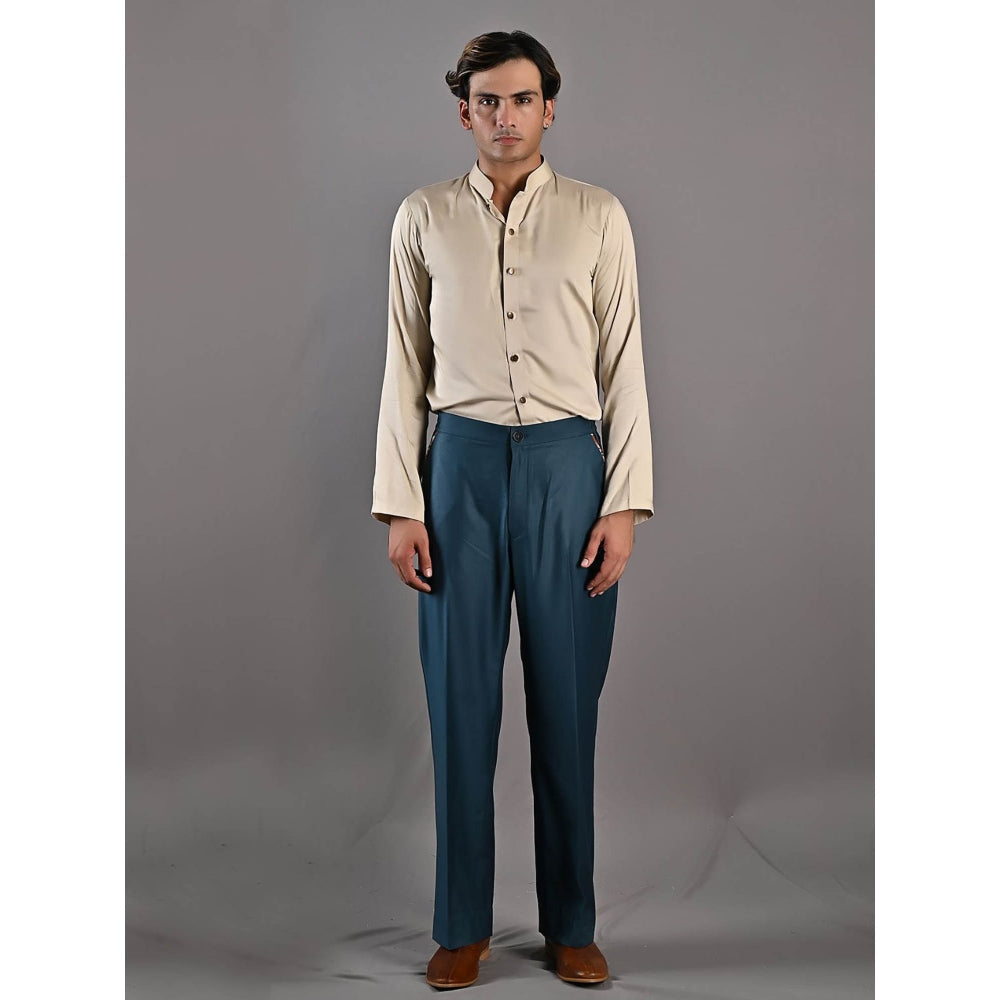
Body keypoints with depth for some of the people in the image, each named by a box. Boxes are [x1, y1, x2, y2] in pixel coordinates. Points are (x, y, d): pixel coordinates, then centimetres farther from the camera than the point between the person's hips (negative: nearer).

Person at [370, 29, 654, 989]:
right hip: (461, 459, 1)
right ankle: (462, 925, 19)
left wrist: (625, 503, -4)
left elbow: (623, 366, 3)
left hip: (567, 460, 0)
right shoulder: (424, 217, 7)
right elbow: (404, 367, 6)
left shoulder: (598, 217, 4)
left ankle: (571, 925, 20)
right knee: (460, 696, 4)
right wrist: (400, 503, 0)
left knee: (567, 701, 4)